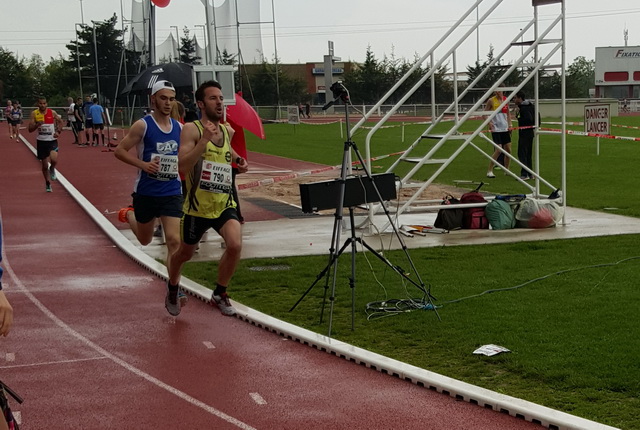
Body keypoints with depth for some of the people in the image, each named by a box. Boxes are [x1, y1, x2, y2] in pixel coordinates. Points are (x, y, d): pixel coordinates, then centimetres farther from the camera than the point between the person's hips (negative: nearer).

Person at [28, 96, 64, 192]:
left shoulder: (52, 113, -4)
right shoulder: (34, 114, -4)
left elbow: (60, 121, 13)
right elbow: (30, 129, -5)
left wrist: (58, 132, -3)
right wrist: (37, 124, -24)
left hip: (52, 140, -1)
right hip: (41, 141, 1)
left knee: (54, 160, -25)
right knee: (45, 165, 7)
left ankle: (52, 169, 11)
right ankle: (47, 183, 26)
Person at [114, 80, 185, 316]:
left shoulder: (180, 128, 4)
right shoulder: (142, 126, -9)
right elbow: (119, 150, -8)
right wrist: (143, 164, -21)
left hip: (172, 193, 2)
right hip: (146, 192, -2)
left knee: (174, 240, -11)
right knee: (145, 240, 17)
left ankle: (173, 294, -4)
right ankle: (128, 215, 52)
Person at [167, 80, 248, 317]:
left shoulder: (227, 131, 5)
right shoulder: (191, 129, -15)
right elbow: (183, 166, -29)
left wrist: (238, 159, 11)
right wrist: (204, 139, -36)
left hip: (224, 204, 4)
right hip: (198, 207, -4)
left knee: (235, 245, -20)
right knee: (186, 252, 16)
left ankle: (220, 293, 3)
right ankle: (172, 286, 48)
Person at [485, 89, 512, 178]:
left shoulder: (506, 100, 8)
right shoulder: (491, 101, -6)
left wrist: (509, 124, 9)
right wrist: (490, 123, -14)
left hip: (505, 128, 5)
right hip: (496, 129, -5)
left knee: (508, 149, 5)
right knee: (498, 150, -14)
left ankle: (507, 170, 20)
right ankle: (489, 171, -6)